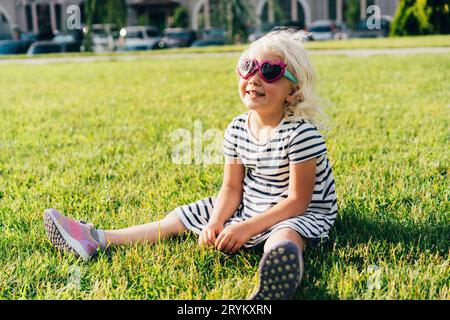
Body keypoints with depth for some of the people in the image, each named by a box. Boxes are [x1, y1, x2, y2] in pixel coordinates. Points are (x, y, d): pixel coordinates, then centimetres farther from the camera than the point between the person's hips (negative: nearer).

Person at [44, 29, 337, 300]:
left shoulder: (300, 133, -23)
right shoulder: (237, 129, -2)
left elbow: (298, 201, -22)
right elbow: (231, 189, 0)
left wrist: (248, 227, -27)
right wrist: (216, 222, -19)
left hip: (301, 215, -8)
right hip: (247, 207, 8)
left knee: (284, 240, -43)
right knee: (178, 218, 6)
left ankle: (277, 281, -78)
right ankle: (97, 239, 9)